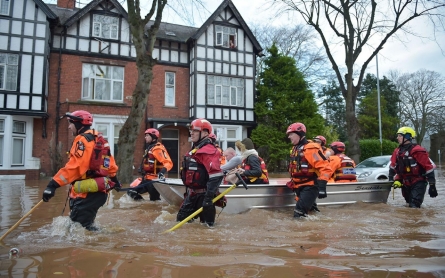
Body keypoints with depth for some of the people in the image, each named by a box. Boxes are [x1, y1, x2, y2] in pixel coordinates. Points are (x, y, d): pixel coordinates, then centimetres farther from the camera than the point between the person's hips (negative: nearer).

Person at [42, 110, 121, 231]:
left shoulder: (83, 140, -12)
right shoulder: (98, 140, 18)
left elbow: (74, 166, -24)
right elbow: (110, 163, 25)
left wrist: (54, 184, -27)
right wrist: (114, 179, 36)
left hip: (88, 192, -10)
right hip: (98, 190, 10)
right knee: (85, 223, 18)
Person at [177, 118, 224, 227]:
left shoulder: (208, 150, -19)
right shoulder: (195, 149, 14)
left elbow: (216, 175, -28)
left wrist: (208, 197, -29)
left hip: (203, 196, -10)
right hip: (192, 194, 10)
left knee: (206, 225, -1)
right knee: (180, 220, 18)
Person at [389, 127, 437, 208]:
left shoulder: (417, 151, -17)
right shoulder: (397, 151, 6)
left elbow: (429, 167, -17)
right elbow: (393, 167, 17)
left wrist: (432, 185, -17)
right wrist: (396, 180, 11)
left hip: (418, 183, -7)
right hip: (405, 184, 7)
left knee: (414, 206, -16)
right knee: (409, 204, 20)